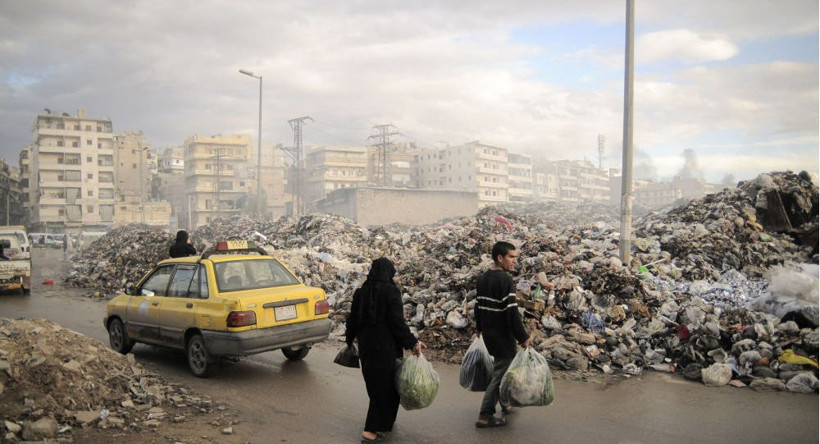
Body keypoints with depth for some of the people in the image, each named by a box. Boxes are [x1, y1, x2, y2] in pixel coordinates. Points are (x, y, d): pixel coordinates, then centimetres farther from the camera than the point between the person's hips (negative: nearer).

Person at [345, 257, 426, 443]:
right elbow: (397, 321, -17)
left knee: (374, 384, 19)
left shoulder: (361, 291, 4)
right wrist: (412, 342, -11)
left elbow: (353, 319, 10)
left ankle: (384, 422, 34)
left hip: (366, 346, 6)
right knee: (385, 386, 5)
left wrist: (350, 339, 26)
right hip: (385, 347, -6)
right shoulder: (390, 291, -13)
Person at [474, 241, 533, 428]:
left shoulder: (482, 278, 7)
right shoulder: (505, 280, -19)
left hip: (488, 334, 9)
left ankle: (505, 403, 36)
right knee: (500, 373, 0)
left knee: (502, 366, 23)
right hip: (502, 335, -9)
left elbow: (478, 306, 15)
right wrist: (524, 337, -18)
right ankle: (485, 416, 4)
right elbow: (512, 313, -23)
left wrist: (480, 328, 27)